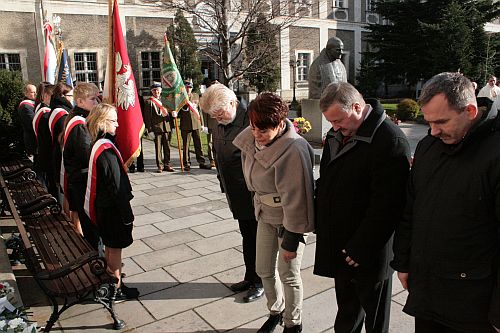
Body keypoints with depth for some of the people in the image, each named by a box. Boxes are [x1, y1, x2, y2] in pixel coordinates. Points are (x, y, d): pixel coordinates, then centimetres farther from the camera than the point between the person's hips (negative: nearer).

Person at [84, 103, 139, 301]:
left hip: (103, 206, 9)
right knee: (115, 248, 5)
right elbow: (117, 186, -23)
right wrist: (128, 215, -16)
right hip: (113, 209, -9)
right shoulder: (107, 150, -24)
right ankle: (117, 290, 19)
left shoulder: (96, 145, 4)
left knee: (110, 246, 22)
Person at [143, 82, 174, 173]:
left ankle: (167, 165, 15)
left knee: (167, 147, 6)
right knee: (158, 148, 1)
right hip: (156, 128, -4)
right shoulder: (149, 102, 0)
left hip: (166, 127, 4)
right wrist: (150, 129, -11)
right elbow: (147, 117, -4)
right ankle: (160, 166, 8)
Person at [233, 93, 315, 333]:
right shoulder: (252, 139, -7)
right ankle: (275, 311, 43)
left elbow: (295, 198, -25)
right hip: (265, 213, 7)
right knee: (264, 269, 16)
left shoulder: (293, 150, -29)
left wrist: (291, 240, -20)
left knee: (288, 274, 8)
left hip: (290, 217, -7)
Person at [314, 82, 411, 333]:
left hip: (368, 250, -7)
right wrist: (321, 225, 11)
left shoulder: (390, 141, -21)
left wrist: (361, 248, -17)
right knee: (346, 306, 22)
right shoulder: (337, 134, 6)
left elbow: (386, 204, -22)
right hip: (339, 243, 7)